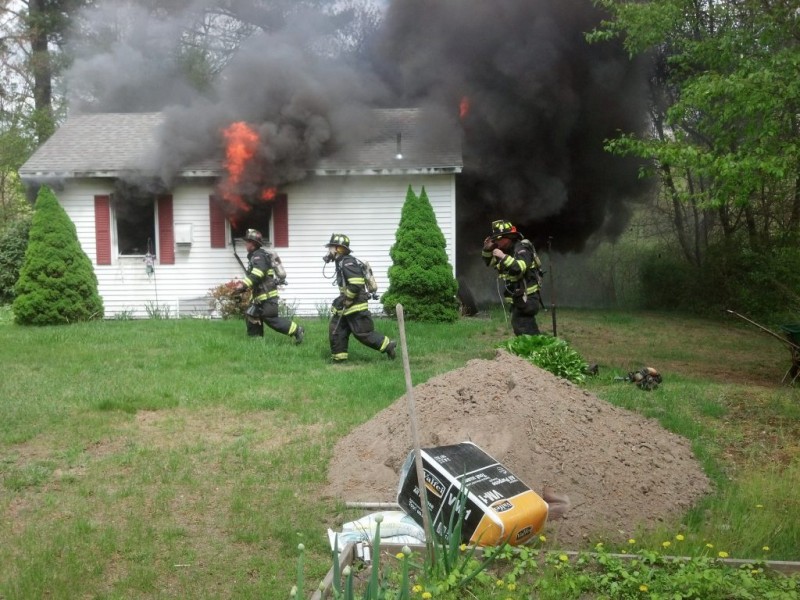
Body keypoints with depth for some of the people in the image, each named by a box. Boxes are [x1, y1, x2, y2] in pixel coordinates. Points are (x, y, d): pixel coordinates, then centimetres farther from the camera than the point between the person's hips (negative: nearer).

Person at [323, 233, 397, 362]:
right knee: (336, 329, 10)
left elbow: (356, 285, -28)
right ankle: (338, 357, 18)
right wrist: (342, 300, 15)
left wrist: (346, 301, -18)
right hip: (348, 307, 10)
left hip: (356, 306, -10)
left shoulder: (347, 263, -19)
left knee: (363, 333, -6)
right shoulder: (342, 262, 14)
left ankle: (389, 346, 6)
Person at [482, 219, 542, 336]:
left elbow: (519, 268, -34)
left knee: (524, 330, -12)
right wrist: (487, 248, 2)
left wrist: (503, 257, -34)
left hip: (526, 297, -10)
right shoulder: (506, 249, 9)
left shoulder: (522, 248, -17)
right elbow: (489, 262, 20)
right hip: (517, 297, 10)